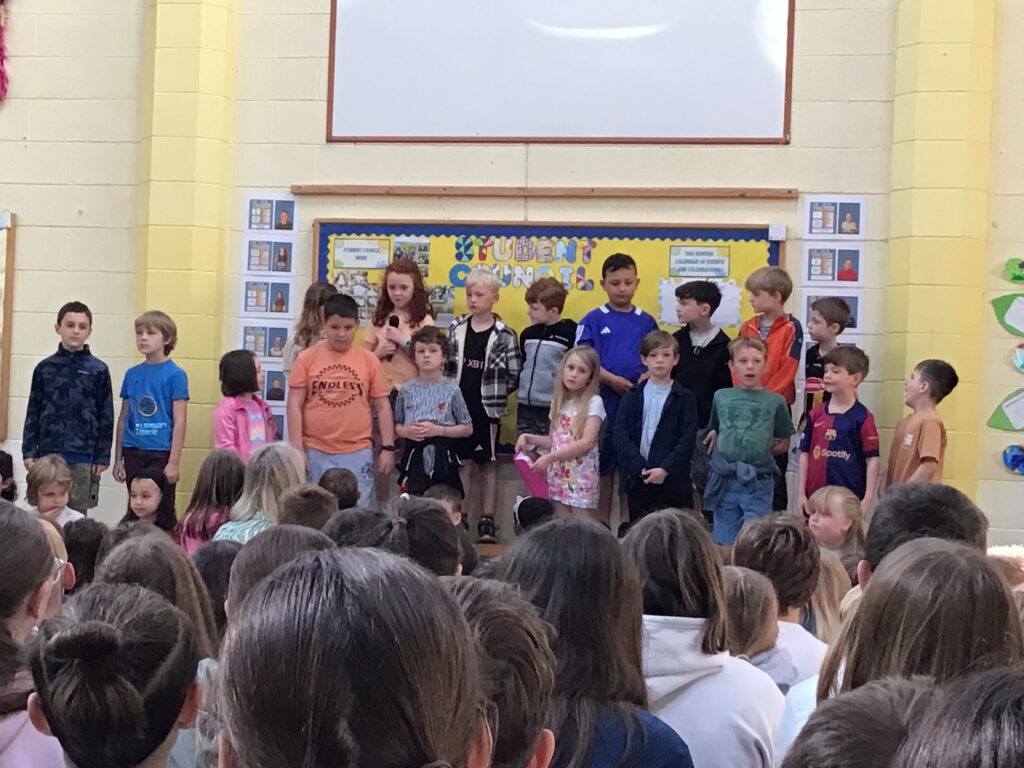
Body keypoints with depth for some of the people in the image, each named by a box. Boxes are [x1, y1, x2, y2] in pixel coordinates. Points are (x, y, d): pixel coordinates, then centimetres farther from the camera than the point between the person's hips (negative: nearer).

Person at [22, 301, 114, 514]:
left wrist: (102, 457, -2)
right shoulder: (45, 368, 5)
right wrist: (29, 451, 2)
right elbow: (33, 412, 8)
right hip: (48, 452, 1)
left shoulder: (98, 370, 0)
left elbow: (105, 417, 2)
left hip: (83, 456, -1)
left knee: (78, 513, 4)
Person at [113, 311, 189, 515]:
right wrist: (118, 459, 13)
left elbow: (179, 422, -8)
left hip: (160, 453, -5)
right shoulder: (132, 374, 8)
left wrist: (174, 462, -12)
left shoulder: (175, 375, -6)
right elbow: (123, 418, 14)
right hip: (133, 453, 5)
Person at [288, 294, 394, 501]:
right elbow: (294, 405, 1)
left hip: (358, 453, 0)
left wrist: (388, 447, 2)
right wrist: (297, 449, -5)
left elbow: (382, 406, 7)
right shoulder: (307, 358, 1)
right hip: (315, 452, 0)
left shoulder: (369, 360, 4)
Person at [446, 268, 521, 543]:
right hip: (459, 407, 3)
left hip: (487, 409, -2)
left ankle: (487, 520, 12)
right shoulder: (456, 329, 4)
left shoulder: (503, 335, -7)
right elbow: (446, 366, 9)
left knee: (487, 464, 7)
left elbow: (515, 375, -5)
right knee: (462, 462, 8)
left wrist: (496, 393, -4)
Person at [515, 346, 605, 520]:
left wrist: (550, 458, -19)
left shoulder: (594, 402, -8)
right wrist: (528, 437, 1)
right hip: (559, 475, 6)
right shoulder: (559, 402, 12)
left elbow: (587, 443, -17)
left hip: (582, 479, -6)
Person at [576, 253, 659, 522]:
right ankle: (601, 524, 14)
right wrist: (613, 380, -16)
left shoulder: (646, 322, 8)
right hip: (604, 401, -2)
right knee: (603, 465, 6)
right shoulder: (594, 320, 0)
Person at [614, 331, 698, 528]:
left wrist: (665, 469, -15)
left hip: (673, 480, -2)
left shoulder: (685, 398, 2)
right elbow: (621, 435, -1)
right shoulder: (632, 397, 8)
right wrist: (640, 468, -12)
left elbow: (688, 439, -5)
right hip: (637, 479, 2)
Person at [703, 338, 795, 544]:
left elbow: (783, 442, 10)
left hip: (758, 484, -2)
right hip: (724, 482, 2)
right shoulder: (721, 397, 7)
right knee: (725, 544, 8)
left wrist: (760, 447, -1)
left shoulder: (775, 401, 1)